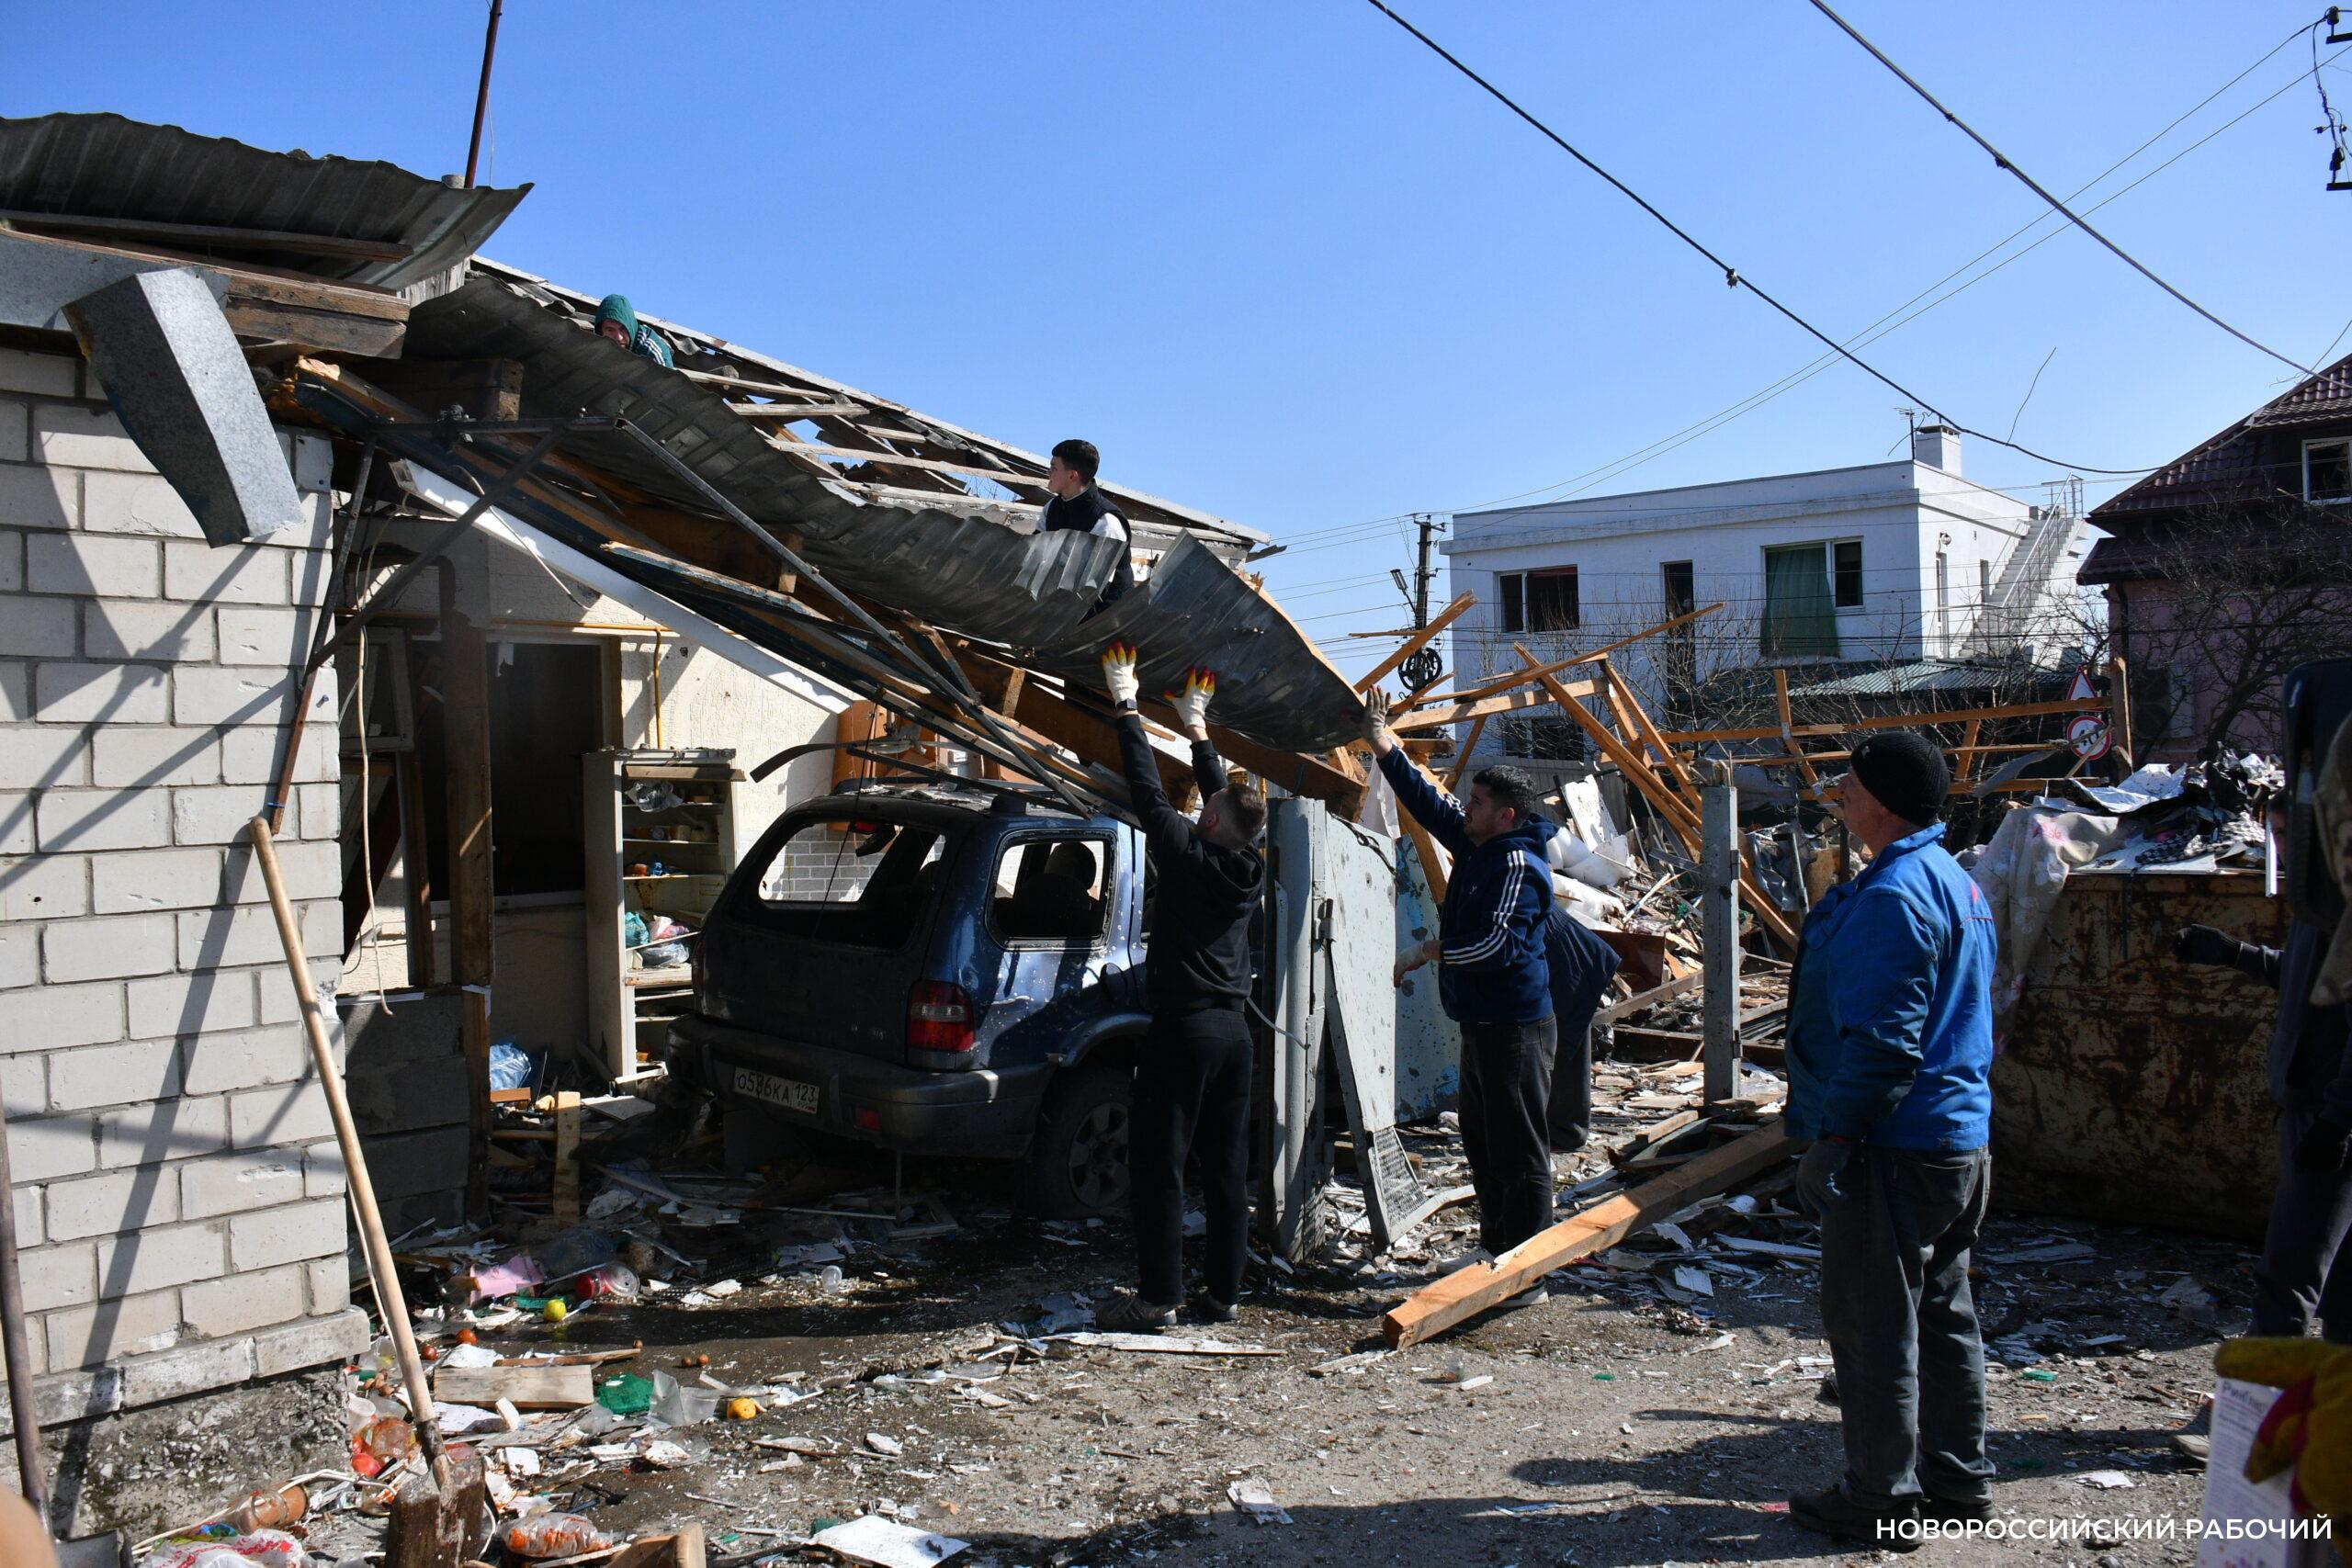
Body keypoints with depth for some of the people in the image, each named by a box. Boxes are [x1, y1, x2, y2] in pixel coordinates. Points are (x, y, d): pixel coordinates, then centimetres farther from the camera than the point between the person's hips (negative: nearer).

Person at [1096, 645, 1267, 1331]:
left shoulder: (1186, 854, -11)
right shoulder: (1249, 868, 6)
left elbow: (1148, 789, -5)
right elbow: (1224, 796, 21)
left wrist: (1127, 703, 4)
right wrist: (1197, 728, 32)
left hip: (1182, 1029, -7)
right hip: (1234, 1030, 7)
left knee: (1158, 1166, -2)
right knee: (1227, 1170, 10)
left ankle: (1158, 1298, -1)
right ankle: (1223, 1293, 15)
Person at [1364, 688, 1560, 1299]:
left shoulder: (1518, 864, -18)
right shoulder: (1475, 845, 11)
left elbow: (1496, 943, -26)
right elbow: (1426, 800, 19)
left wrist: (1427, 952, -16)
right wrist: (1382, 744, 16)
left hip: (1516, 1026, -11)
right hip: (1482, 1021, 11)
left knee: (1518, 1153, -6)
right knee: (1481, 1142, 18)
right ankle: (1494, 1246, 31)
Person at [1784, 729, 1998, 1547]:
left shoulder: (1893, 897, -20)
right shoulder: (1957, 882, 13)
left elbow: (1881, 1041, -24)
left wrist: (1832, 1140, -19)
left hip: (1894, 1144, -10)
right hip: (1958, 1139, 10)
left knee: (1871, 1323, 0)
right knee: (1941, 1311, 18)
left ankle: (1881, 1499, 10)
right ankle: (1957, 1478, 29)